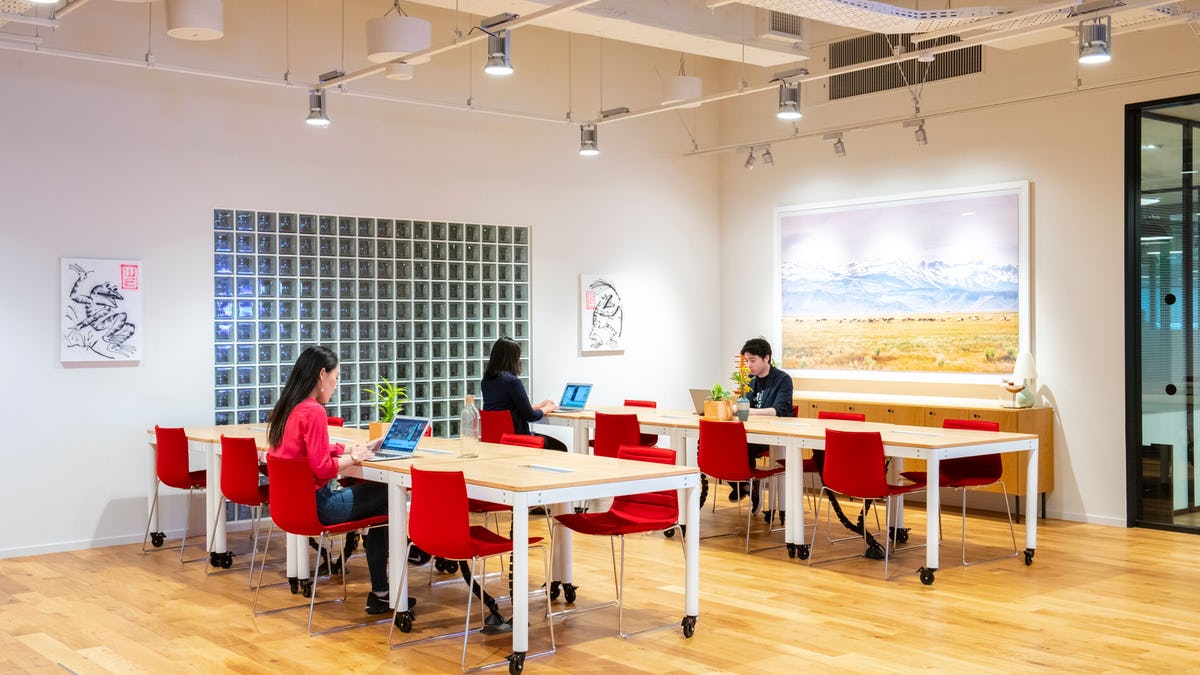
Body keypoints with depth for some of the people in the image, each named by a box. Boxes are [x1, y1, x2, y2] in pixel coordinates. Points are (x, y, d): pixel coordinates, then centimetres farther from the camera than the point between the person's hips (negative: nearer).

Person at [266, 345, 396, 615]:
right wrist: (354, 456, -8)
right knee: (384, 496, 4)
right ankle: (380, 593, 8)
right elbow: (322, 469, -23)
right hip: (315, 505, -9)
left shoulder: (287, 408, 9)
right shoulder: (313, 411, -20)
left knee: (369, 489, 18)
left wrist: (353, 448, 11)